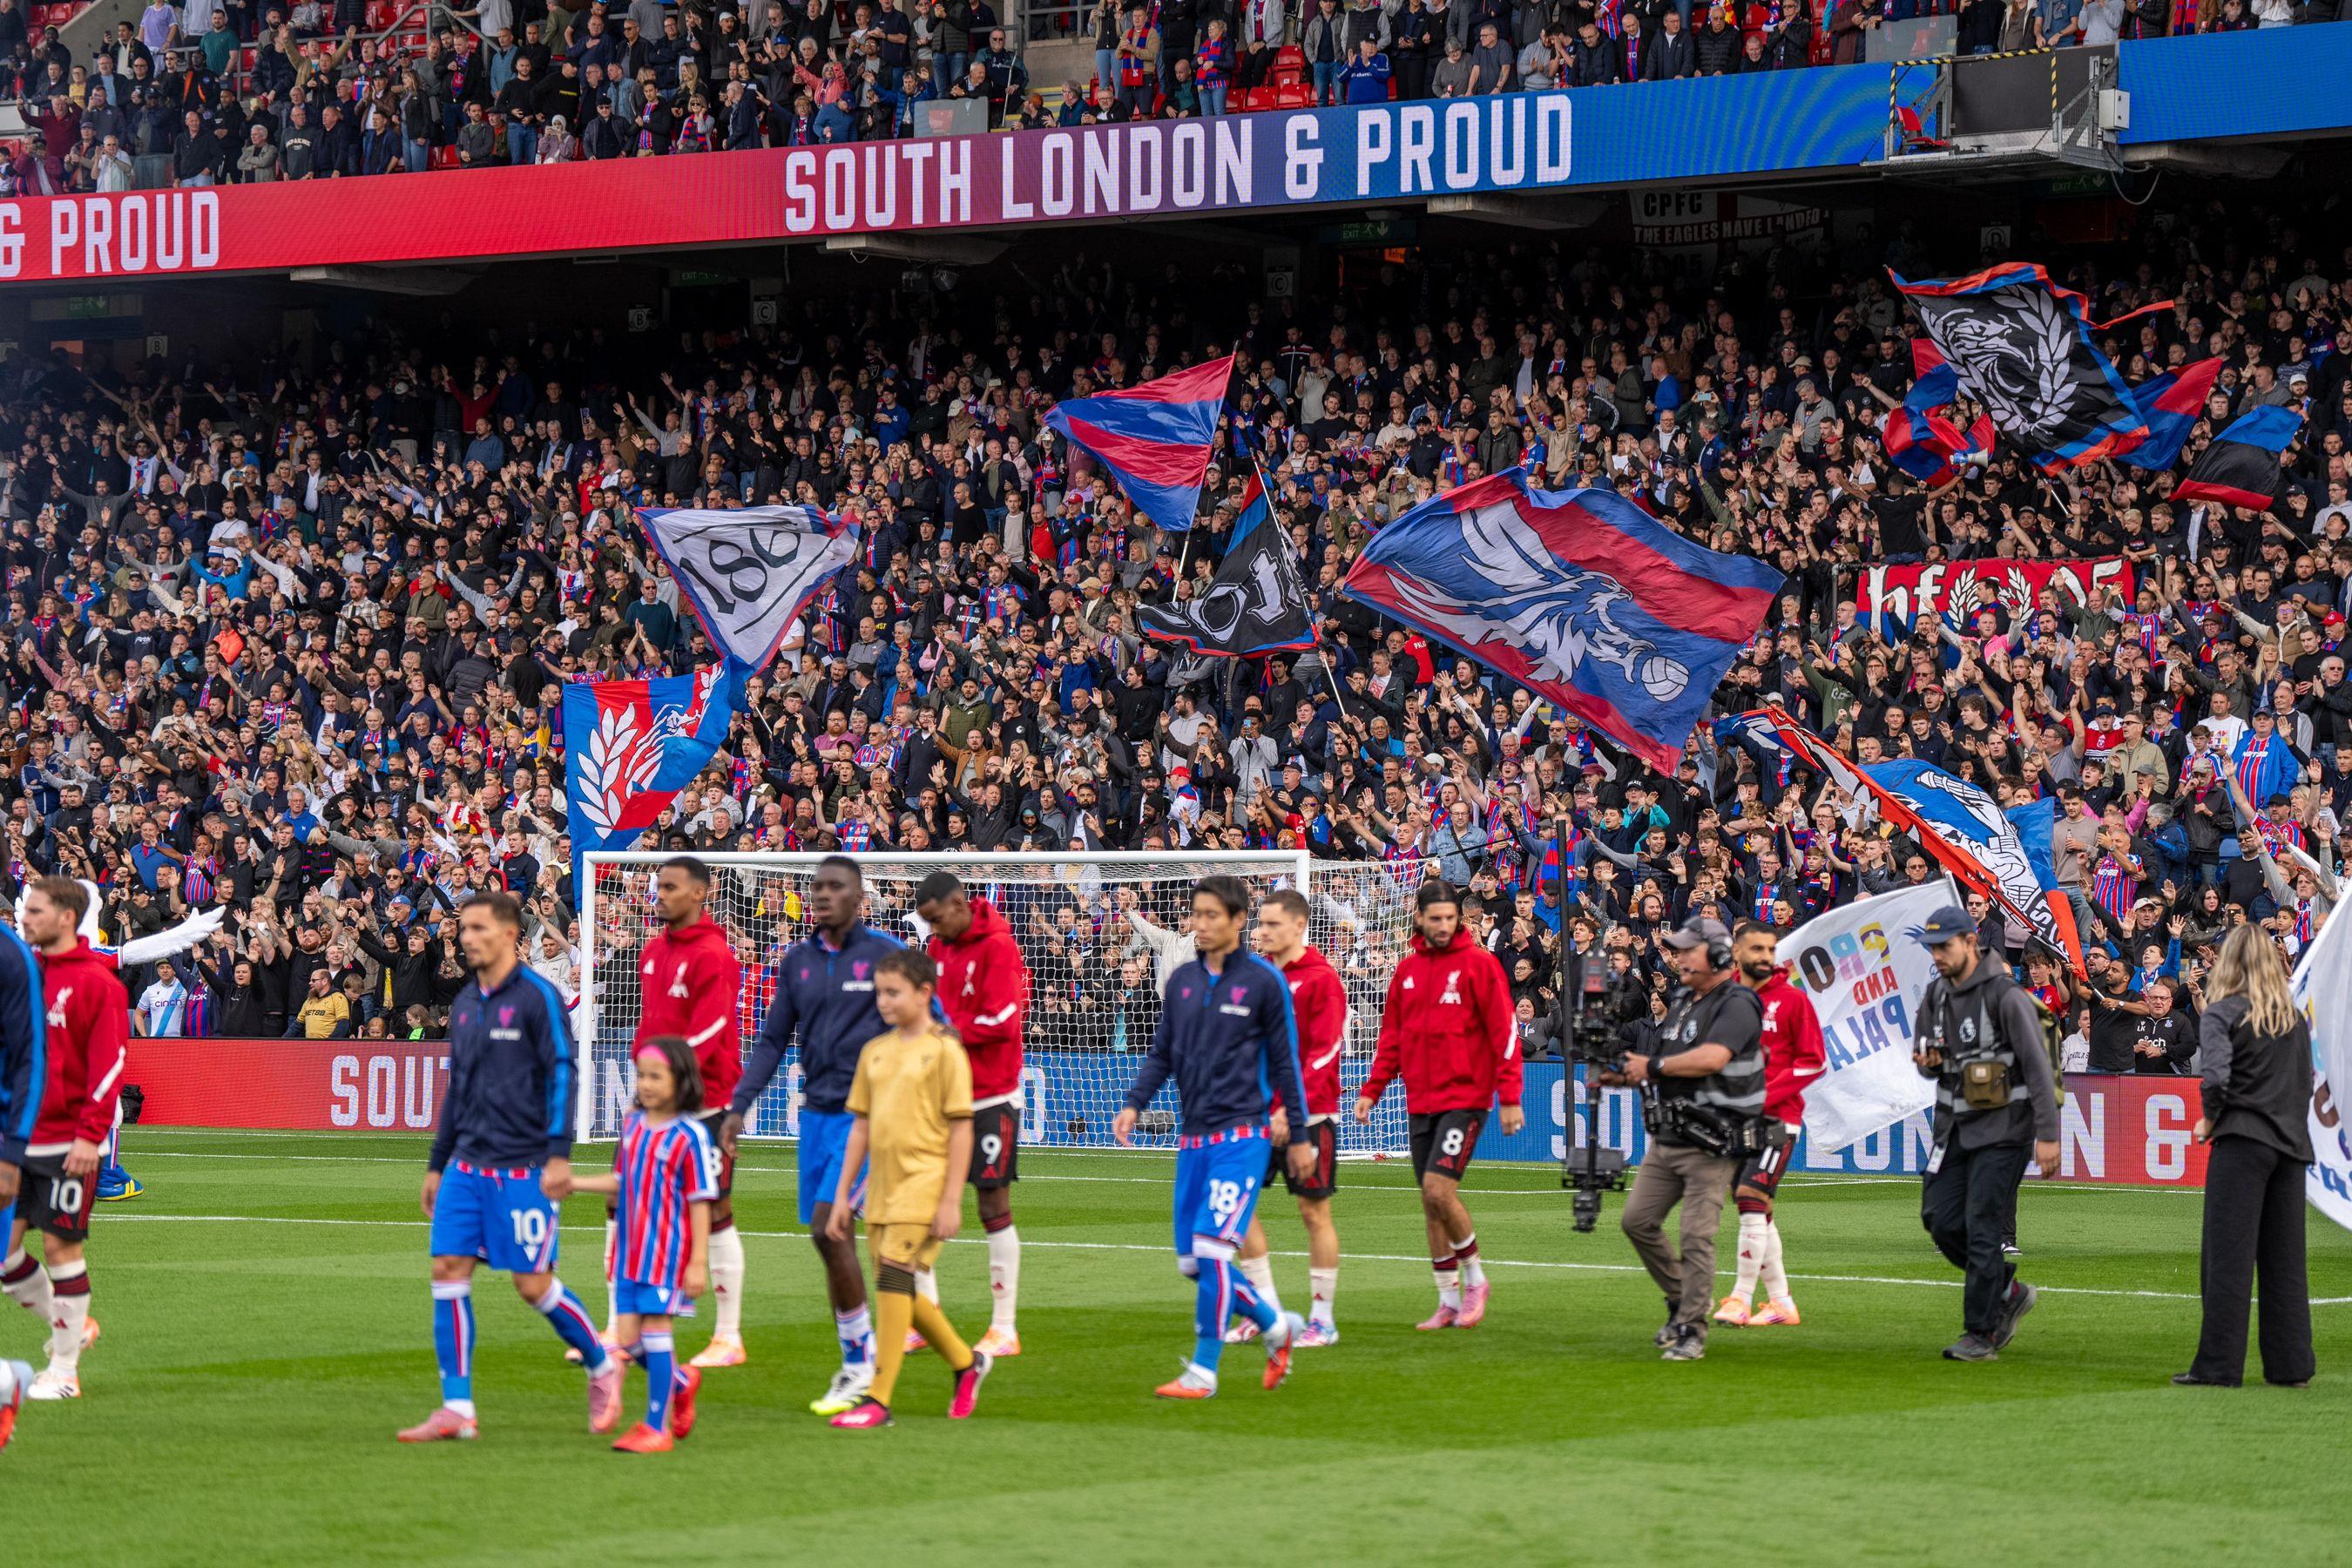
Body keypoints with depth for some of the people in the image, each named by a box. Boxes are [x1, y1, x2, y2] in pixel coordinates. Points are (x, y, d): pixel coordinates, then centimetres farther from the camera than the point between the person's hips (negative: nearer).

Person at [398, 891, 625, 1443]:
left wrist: (559, 1154, -18)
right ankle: (457, 1410, -1)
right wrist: (437, 1166, 21)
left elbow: (561, 1074, -11)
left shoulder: (537, 996, -7)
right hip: (467, 1165, 7)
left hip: (523, 1168, -7)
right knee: (448, 1270, -3)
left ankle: (602, 1366, 19)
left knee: (533, 1283, -5)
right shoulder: (465, 1005, 14)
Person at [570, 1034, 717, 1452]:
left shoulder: (689, 1135, -11)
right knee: (629, 1339, 5)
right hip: (631, 1250, 6)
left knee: (655, 1328, -6)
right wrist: (572, 1183, 11)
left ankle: (657, 1427, 3)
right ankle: (682, 1383, 34)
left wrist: (698, 1261, -13)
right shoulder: (633, 1124, 8)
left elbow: (700, 1201, -10)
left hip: (669, 1251, -6)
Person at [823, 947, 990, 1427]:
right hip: (882, 1185, 7)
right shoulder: (874, 1051, 12)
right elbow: (861, 1124, 16)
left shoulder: (944, 1050, -6)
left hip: (923, 1183, -7)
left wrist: (951, 1201, -12)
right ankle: (966, 1361, 31)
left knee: (894, 1277, -14)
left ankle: (878, 1400, -13)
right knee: (900, 1291, 9)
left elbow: (960, 1128, -8)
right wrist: (842, 1193, 13)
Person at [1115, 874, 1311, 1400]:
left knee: (1212, 1249, -16)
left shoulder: (1263, 981, -4)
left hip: (1241, 1135, -6)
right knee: (1192, 1263, 6)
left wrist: (1300, 1137, 2)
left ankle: (1203, 1372, -8)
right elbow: (1162, 1052, 16)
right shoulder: (1182, 979, 10)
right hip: (1193, 1138, 6)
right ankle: (1275, 1326, 28)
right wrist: (1134, 1104, 0)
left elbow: (1285, 1061, 0)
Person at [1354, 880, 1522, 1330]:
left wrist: (1510, 1097, -12)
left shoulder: (1478, 963, -6)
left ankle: (1474, 1276, 3)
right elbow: (1392, 1037, 17)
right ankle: (1449, 1301, 15)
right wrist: (1371, 1090, 9)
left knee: (1438, 1187, -17)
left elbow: (1504, 1031, -8)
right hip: (1420, 1102, 6)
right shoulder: (1408, 969, 11)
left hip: (1464, 1098, -6)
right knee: (1431, 1200, 7)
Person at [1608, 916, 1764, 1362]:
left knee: (1697, 1237, -10)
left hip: (1712, 1145, -9)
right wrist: (1627, 1076, 6)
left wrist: (1653, 1065, -18)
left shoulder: (1736, 1004, -12)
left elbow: (1712, 1058, -29)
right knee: (1638, 1220, 7)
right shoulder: (1682, 1002, 16)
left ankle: (1691, 1330, -5)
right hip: (1667, 1140, 9)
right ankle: (1681, 1297, 24)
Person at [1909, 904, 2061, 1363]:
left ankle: (1982, 1334, -4)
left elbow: (2038, 1067, -15)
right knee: (1940, 1219, 4)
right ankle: (2008, 1291, 23)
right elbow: (1929, 1062, 20)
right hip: (1954, 1124, 8)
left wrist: (2047, 1135, -19)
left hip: (2001, 1129, -8)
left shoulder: (2005, 995, -14)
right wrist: (1927, 1062, -7)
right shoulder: (1936, 995, 9)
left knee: (1982, 1229, -9)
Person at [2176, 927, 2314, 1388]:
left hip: (2242, 1142, -5)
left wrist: (2209, 1121, -3)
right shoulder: (2296, 1018, 12)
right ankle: (2290, 1364, 11)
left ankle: (2218, 1365, -2)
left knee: (2228, 1258, -2)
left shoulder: (2222, 1013, -6)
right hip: (2291, 1143, 5)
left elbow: (2215, 1076, -18)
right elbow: (2307, 1080, 12)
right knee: (2286, 1260, 9)